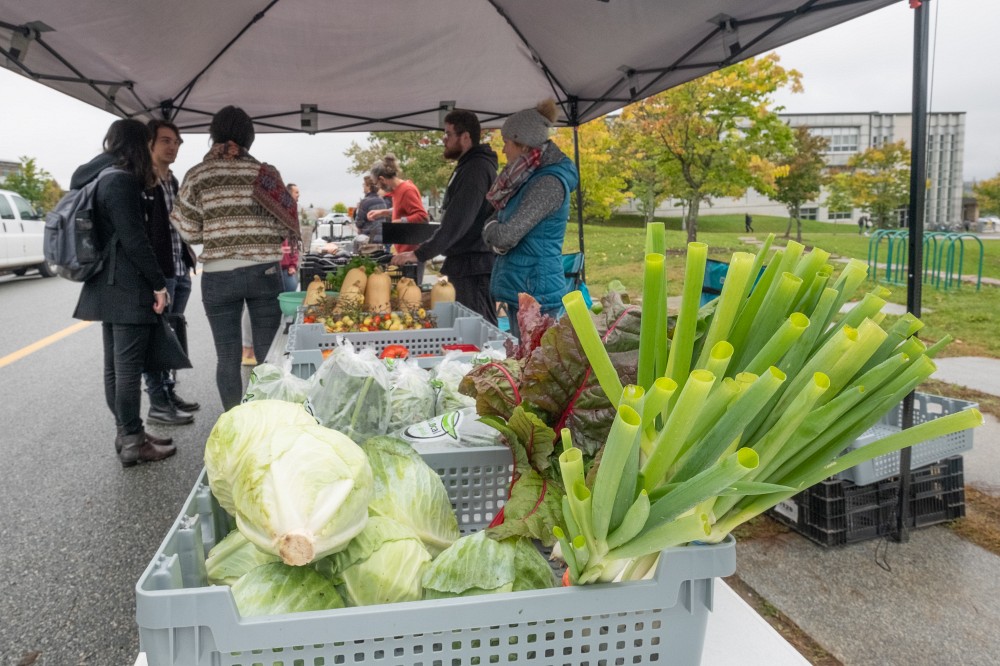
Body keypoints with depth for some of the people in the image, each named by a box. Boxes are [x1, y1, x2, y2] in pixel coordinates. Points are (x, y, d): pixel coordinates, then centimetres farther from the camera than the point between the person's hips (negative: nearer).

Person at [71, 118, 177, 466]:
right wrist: (158, 283, -13)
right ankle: (132, 442, 3)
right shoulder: (121, 180, -14)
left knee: (115, 366, 13)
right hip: (128, 288, -10)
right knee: (129, 367, -4)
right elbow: (134, 238, -18)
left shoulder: (95, 178, 16)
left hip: (107, 286, 10)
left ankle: (127, 433, 23)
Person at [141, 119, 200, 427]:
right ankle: (157, 405, 4)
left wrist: (189, 259, 13)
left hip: (180, 272, 8)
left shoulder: (174, 183, 17)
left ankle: (169, 392, 26)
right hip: (157, 273, -8)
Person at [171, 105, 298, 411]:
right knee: (268, 356, 9)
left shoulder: (197, 176, 0)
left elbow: (190, 231, 3)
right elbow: (287, 225, 2)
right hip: (264, 272, 0)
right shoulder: (264, 173, 0)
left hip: (219, 277, 0)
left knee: (228, 358, 8)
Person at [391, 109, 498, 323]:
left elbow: (457, 223, -23)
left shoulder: (475, 169, -16)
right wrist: (426, 249, 19)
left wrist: (420, 254, -20)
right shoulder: (469, 166, 18)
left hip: (474, 266, -10)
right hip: (466, 264, 10)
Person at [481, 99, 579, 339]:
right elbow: (495, 221, 15)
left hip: (534, 291, -9)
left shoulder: (549, 183, -17)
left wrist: (492, 231, -1)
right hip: (519, 289, 9)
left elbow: (506, 235, -23)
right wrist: (496, 235, -6)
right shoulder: (529, 178, 11)